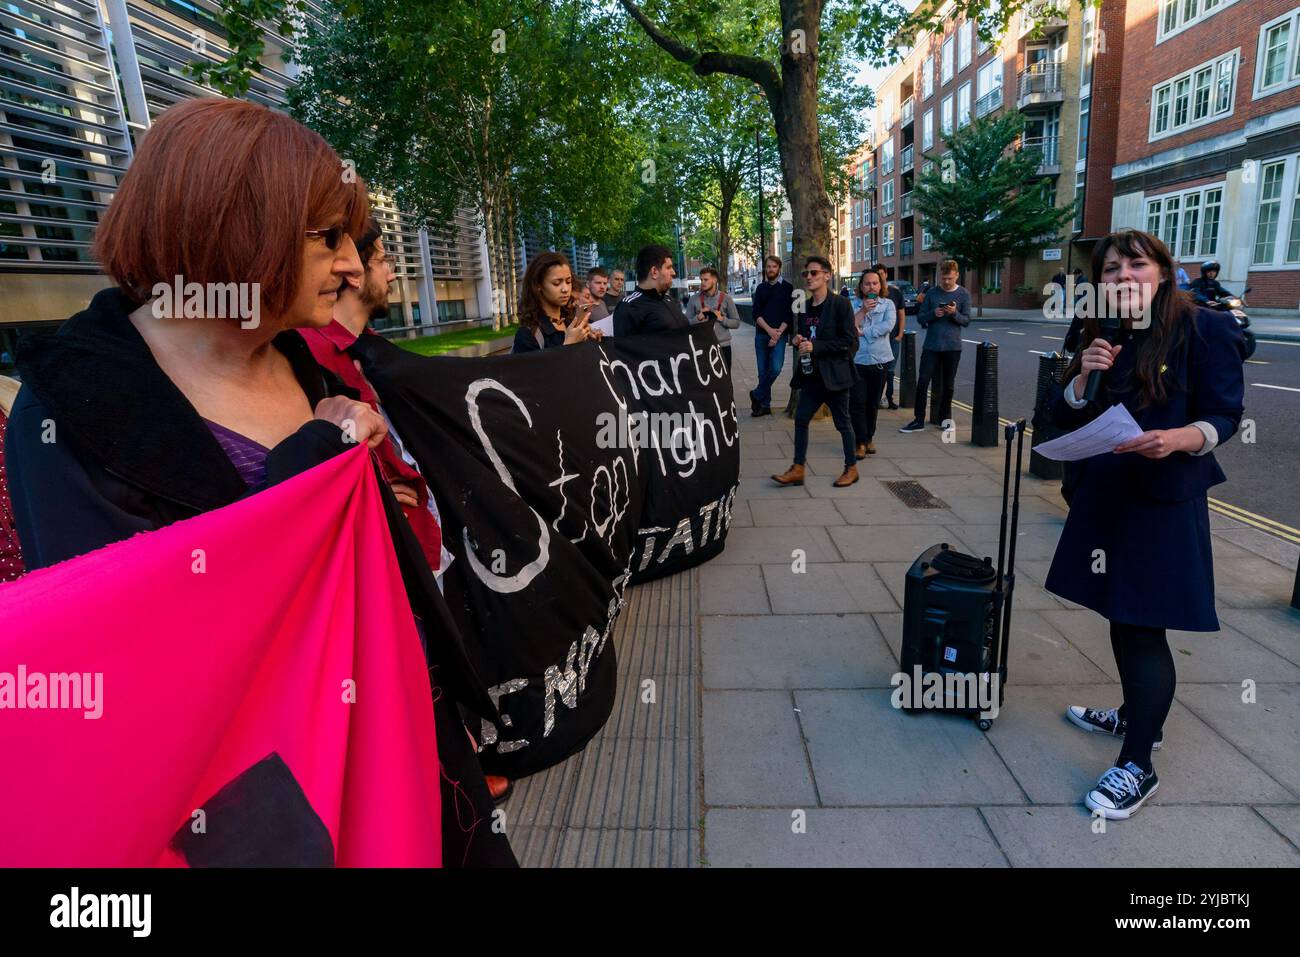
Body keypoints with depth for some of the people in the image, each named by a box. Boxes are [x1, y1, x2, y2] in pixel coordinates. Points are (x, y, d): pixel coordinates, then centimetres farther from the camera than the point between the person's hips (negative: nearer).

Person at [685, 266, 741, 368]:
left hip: (723, 346, 0)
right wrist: (698, 318, -16)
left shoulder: (726, 298, 2)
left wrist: (722, 319, -14)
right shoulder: (694, 299, 3)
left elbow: (736, 323, 3)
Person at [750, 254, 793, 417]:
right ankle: (764, 405, 12)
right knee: (763, 371, 4)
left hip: (779, 335, -3)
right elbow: (756, 313, 3)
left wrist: (778, 333, -13)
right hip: (761, 334, 3)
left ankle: (756, 395, 1)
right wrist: (769, 330, -11)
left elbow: (789, 314, -3)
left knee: (775, 368, -18)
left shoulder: (787, 288, 3)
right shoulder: (761, 288, 11)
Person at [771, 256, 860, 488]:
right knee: (800, 419, 5)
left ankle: (851, 468, 21)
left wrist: (815, 346, -20)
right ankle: (797, 469, 14)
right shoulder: (804, 307, 10)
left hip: (834, 375, -6)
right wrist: (798, 342, -2)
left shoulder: (840, 304, -10)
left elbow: (851, 342, -15)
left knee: (842, 423, 6)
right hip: (810, 375, 6)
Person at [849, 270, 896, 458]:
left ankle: (869, 438, 25)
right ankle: (861, 443, 0)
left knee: (873, 404, 11)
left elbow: (889, 325, -12)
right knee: (857, 403, -7)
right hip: (857, 361, -1)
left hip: (880, 361, 1)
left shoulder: (887, 304, 6)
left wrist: (862, 332, -13)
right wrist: (863, 310, -15)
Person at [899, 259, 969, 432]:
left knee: (948, 384, 9)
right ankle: (919, 420, -2)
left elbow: (966, 321, 0)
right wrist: (933, 314, -16)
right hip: (931, 345, 0)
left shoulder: (964, 294, 1)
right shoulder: (932, 293, 3)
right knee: (922, 381, -7)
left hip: (952, 346, 0)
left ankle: (945, 417, 23)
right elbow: (920, 317, 4)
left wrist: (955, 313, -19)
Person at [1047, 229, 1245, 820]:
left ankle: (1137, 766, 8)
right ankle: (1136, 715, 37)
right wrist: (1084, 376, -11)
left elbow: (1222, 418, -9)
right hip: (1104, 495, 6)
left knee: (1142, 627, -4)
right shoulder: (1103, 339, 10)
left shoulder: (1202, 330, -8)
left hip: (1164, 502, -6)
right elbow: (1064, 417, 7)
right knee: (1121, 616, 16)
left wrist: (1177, 439, -29)